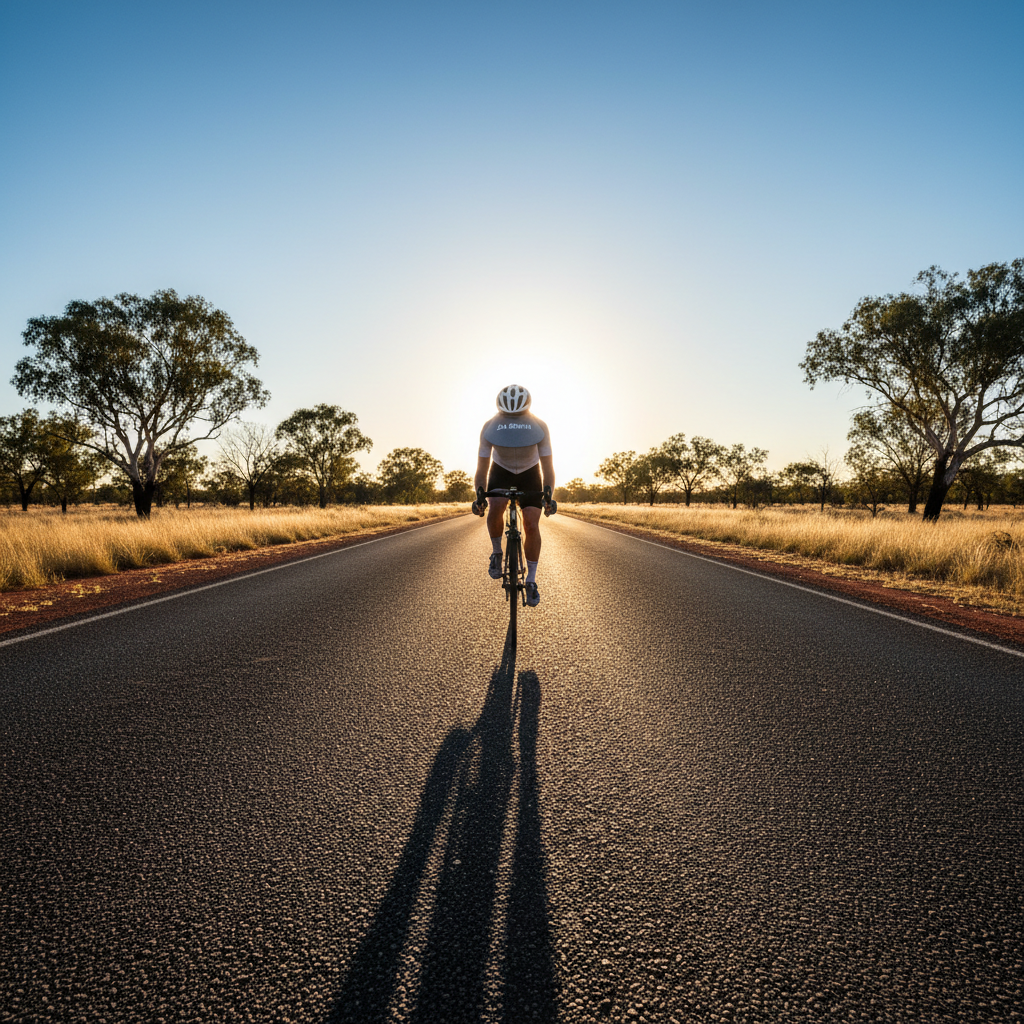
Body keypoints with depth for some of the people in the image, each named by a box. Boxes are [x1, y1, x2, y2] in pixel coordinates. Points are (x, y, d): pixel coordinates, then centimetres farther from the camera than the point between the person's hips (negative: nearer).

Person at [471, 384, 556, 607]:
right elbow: (482, 469, -23)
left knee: (531, 525, -14)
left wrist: (548, 495, -42)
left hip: (530, 473, 0)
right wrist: (479, 496, -39)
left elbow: (547, 467, -26)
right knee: (495, 509, -30)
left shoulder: (539, 427, -28)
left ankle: (531, 581, 2)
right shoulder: (490, 428, -28)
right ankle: (496, 553, -1)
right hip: (501, 471, 0)